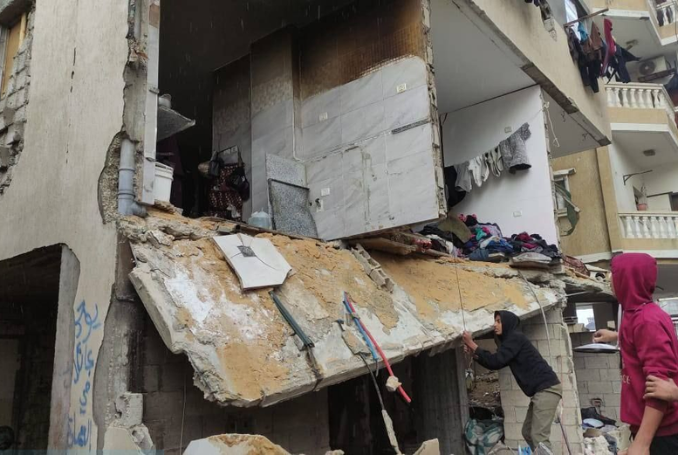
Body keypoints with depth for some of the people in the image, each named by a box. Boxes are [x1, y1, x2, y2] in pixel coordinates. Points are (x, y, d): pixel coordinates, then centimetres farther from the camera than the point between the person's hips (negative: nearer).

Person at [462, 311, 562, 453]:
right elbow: (496, 363, 20)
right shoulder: (511, 340, 19)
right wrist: (474, 353, 9)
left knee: (539, 436, -15)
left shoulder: (515, 337, -11)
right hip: (541, 390, 10)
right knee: (528, 432, 13)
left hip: (547, 388, -10)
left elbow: (496, 361, -18)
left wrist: (472, 344, -12)